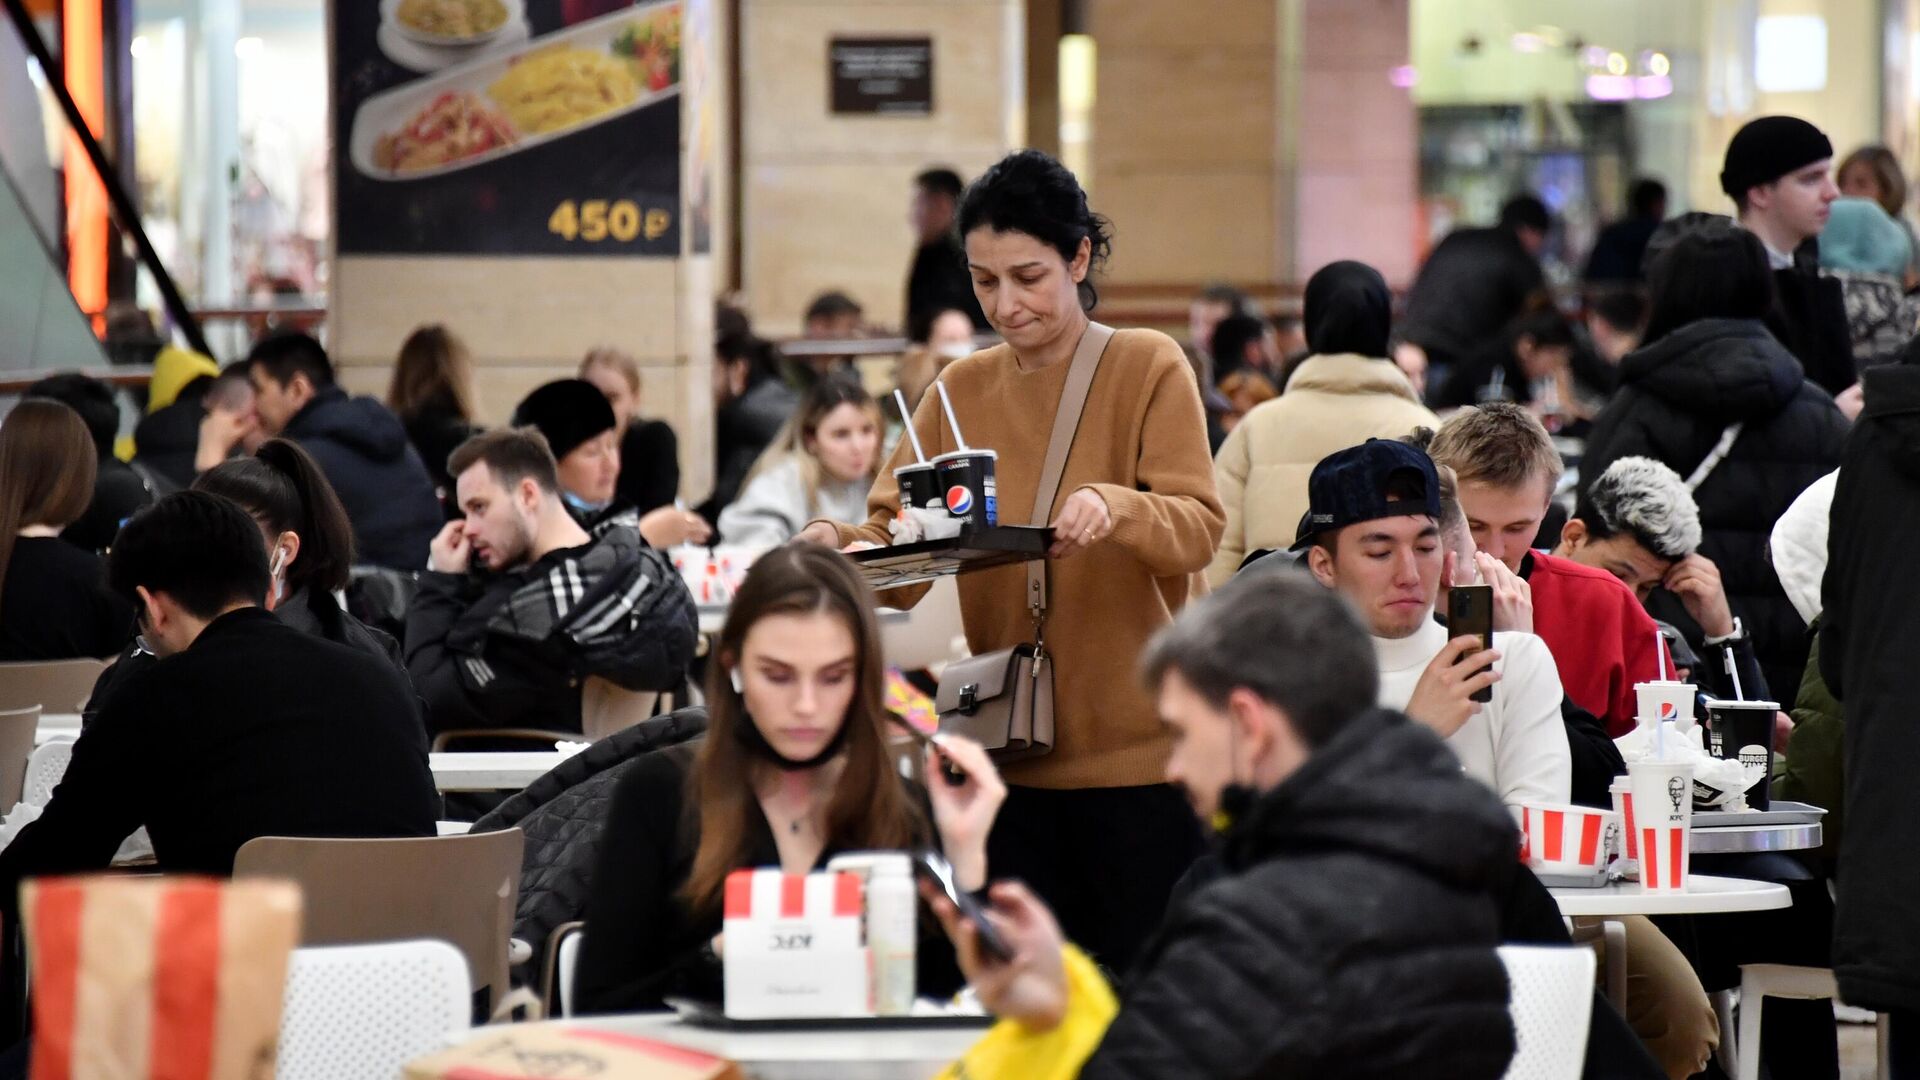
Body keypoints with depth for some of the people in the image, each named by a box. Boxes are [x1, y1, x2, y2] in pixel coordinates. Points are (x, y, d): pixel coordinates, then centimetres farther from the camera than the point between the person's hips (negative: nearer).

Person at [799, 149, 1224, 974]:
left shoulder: (1147, 367, -2)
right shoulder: (960, 391, 10)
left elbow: (1199, 528, -13)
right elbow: (893, 542, 5)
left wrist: (1114, 508, -34)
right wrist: (839, 544, -17)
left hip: (1139, 757, -4)